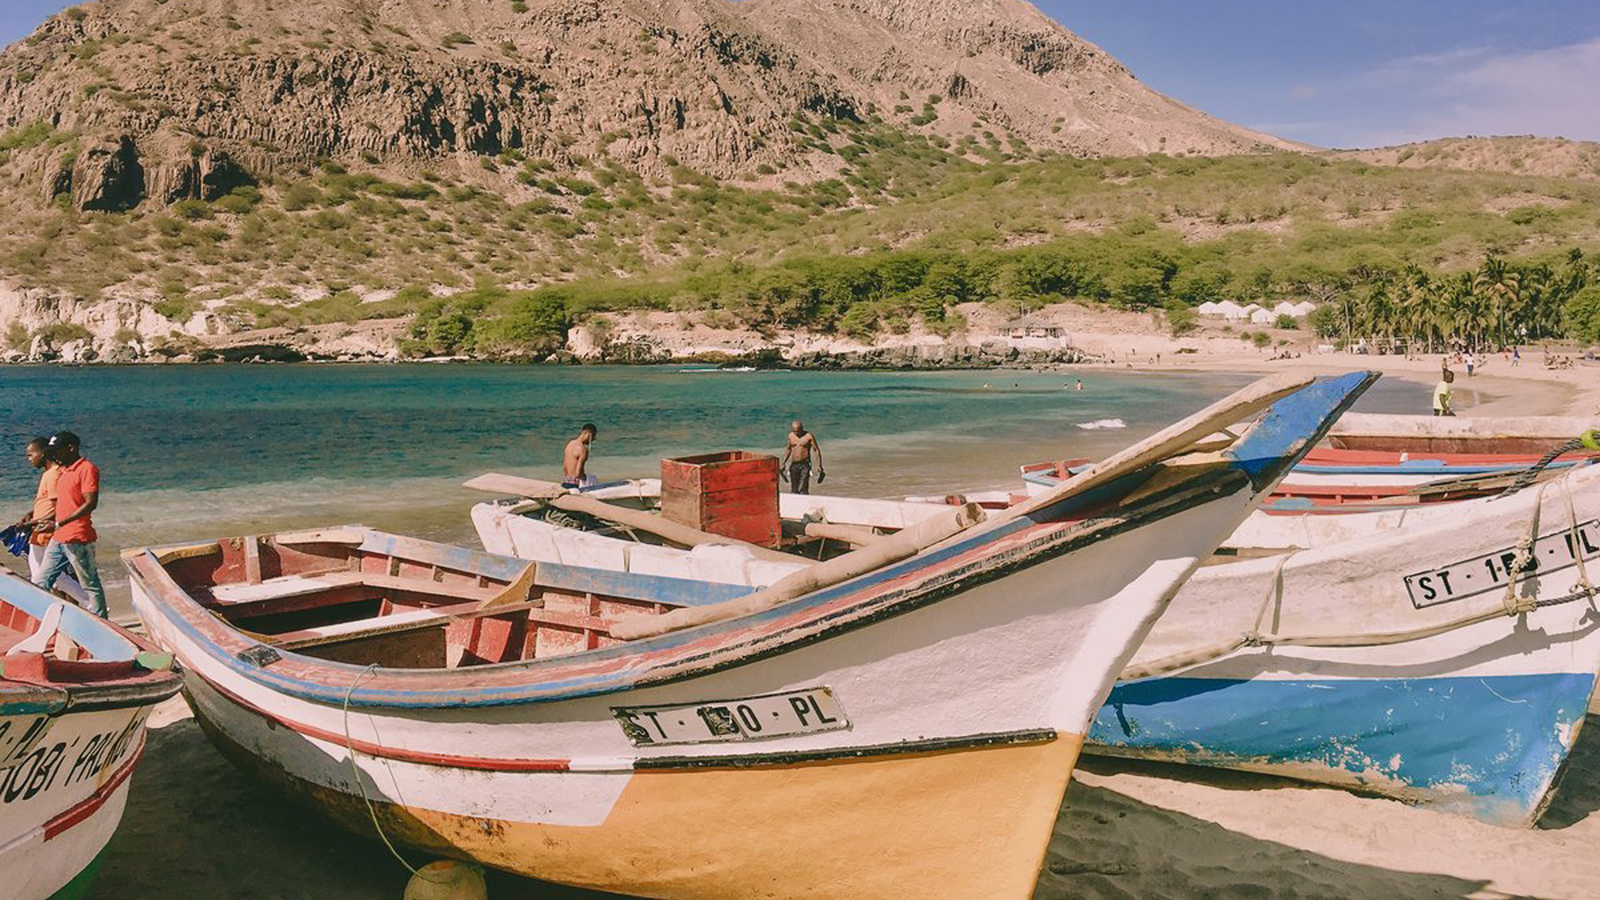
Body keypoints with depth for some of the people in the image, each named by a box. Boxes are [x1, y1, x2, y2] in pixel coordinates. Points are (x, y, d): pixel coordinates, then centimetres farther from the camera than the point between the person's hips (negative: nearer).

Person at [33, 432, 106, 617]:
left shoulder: (87, 469, -11)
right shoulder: (64, 471, 17)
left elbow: (91, 503, -20)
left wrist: (59, 523, -24)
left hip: (78, 540, -9)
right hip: (58, 539, 9)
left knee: (90, 586, -1)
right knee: (40, 584, 10)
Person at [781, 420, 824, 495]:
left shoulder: (809, 436, -8)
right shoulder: (790, 436, 7)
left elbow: (817, 450, -6)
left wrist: (819, 465, -12)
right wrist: (783, 464, 19)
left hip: (805, 465, -5)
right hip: (794, 465, 5)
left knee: (804, 490, -11)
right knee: (794, 490, 3)